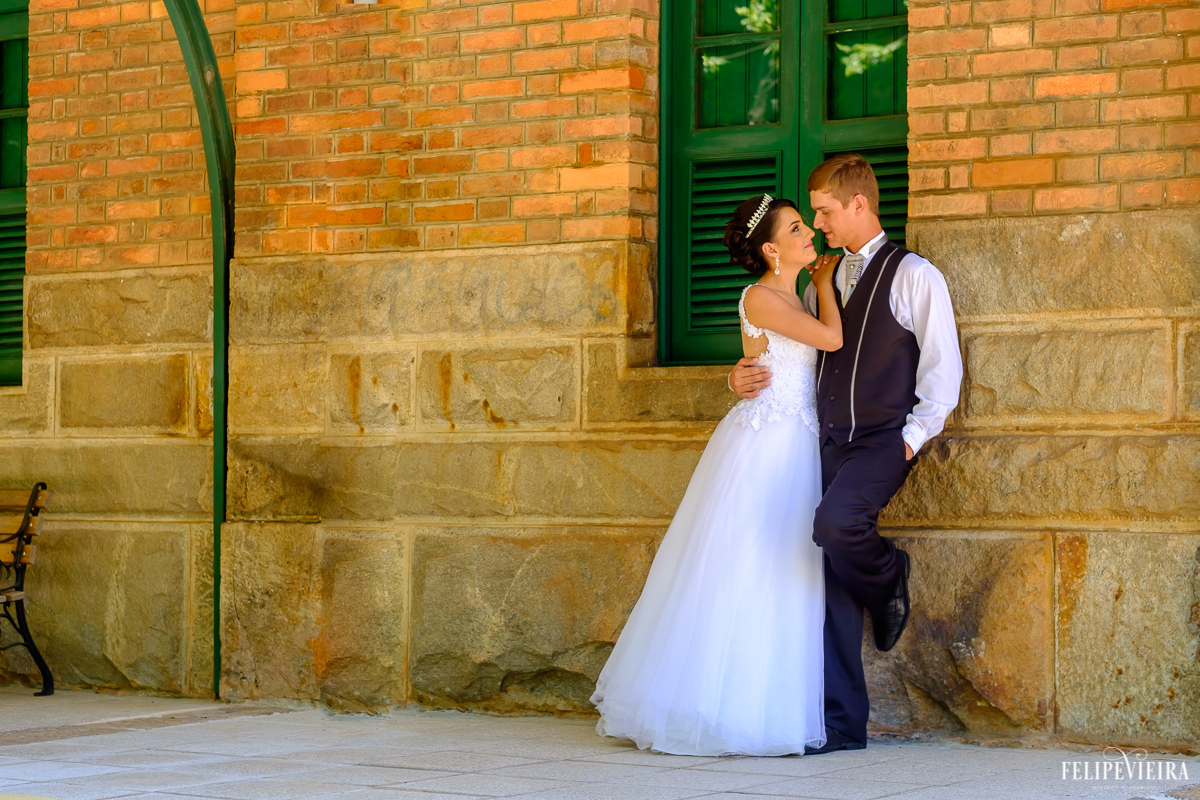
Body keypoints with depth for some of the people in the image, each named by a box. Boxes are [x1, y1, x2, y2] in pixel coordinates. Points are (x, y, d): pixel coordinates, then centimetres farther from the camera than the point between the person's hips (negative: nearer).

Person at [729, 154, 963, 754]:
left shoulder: (913, 276, -1)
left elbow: (943, 371, -4)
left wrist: (910, 442, -11)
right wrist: (743, 379, 3)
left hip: (883, 443, -6)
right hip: (830, 444, 6)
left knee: (835, 522, -34)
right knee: (830, 578, 0)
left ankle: (889, 580, 1)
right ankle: (841, 722, 4)